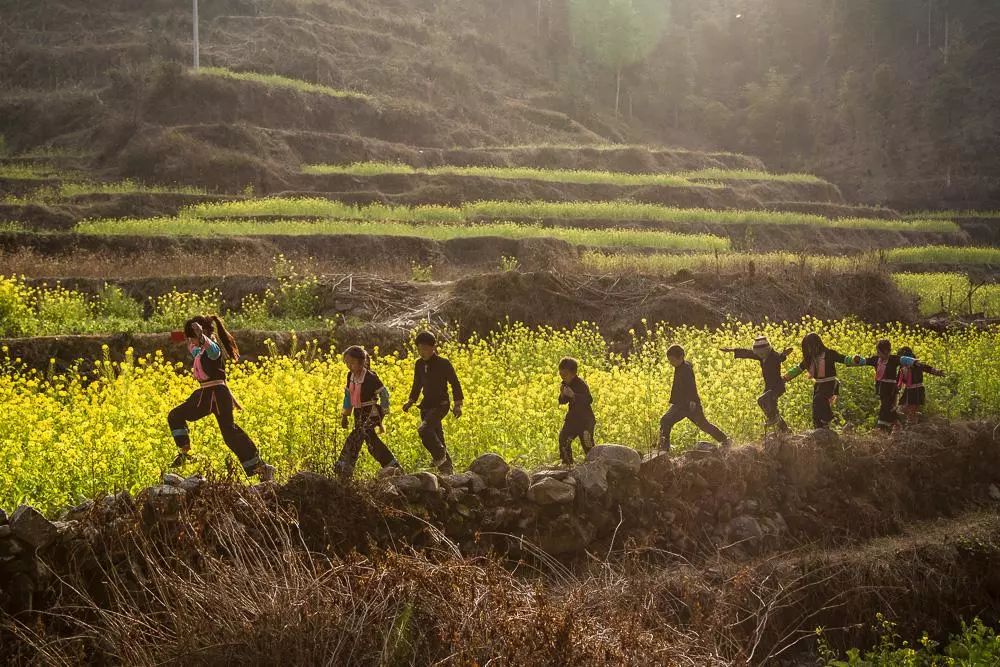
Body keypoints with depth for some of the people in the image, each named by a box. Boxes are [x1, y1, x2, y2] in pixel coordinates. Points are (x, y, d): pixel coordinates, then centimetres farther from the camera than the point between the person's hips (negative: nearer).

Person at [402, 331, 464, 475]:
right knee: (436, 438, 8)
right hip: (426, 405, 6)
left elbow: (455, 384, -7)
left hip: (441, 405, -6)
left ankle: (440, 455, -7)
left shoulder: (443, 363, -11)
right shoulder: (419, 364, 6)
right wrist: (410, 402, 8)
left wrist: (458, 405, -14)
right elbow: (417, 385, 19)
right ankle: (447, 469, 20)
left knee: (424, 429, -27)